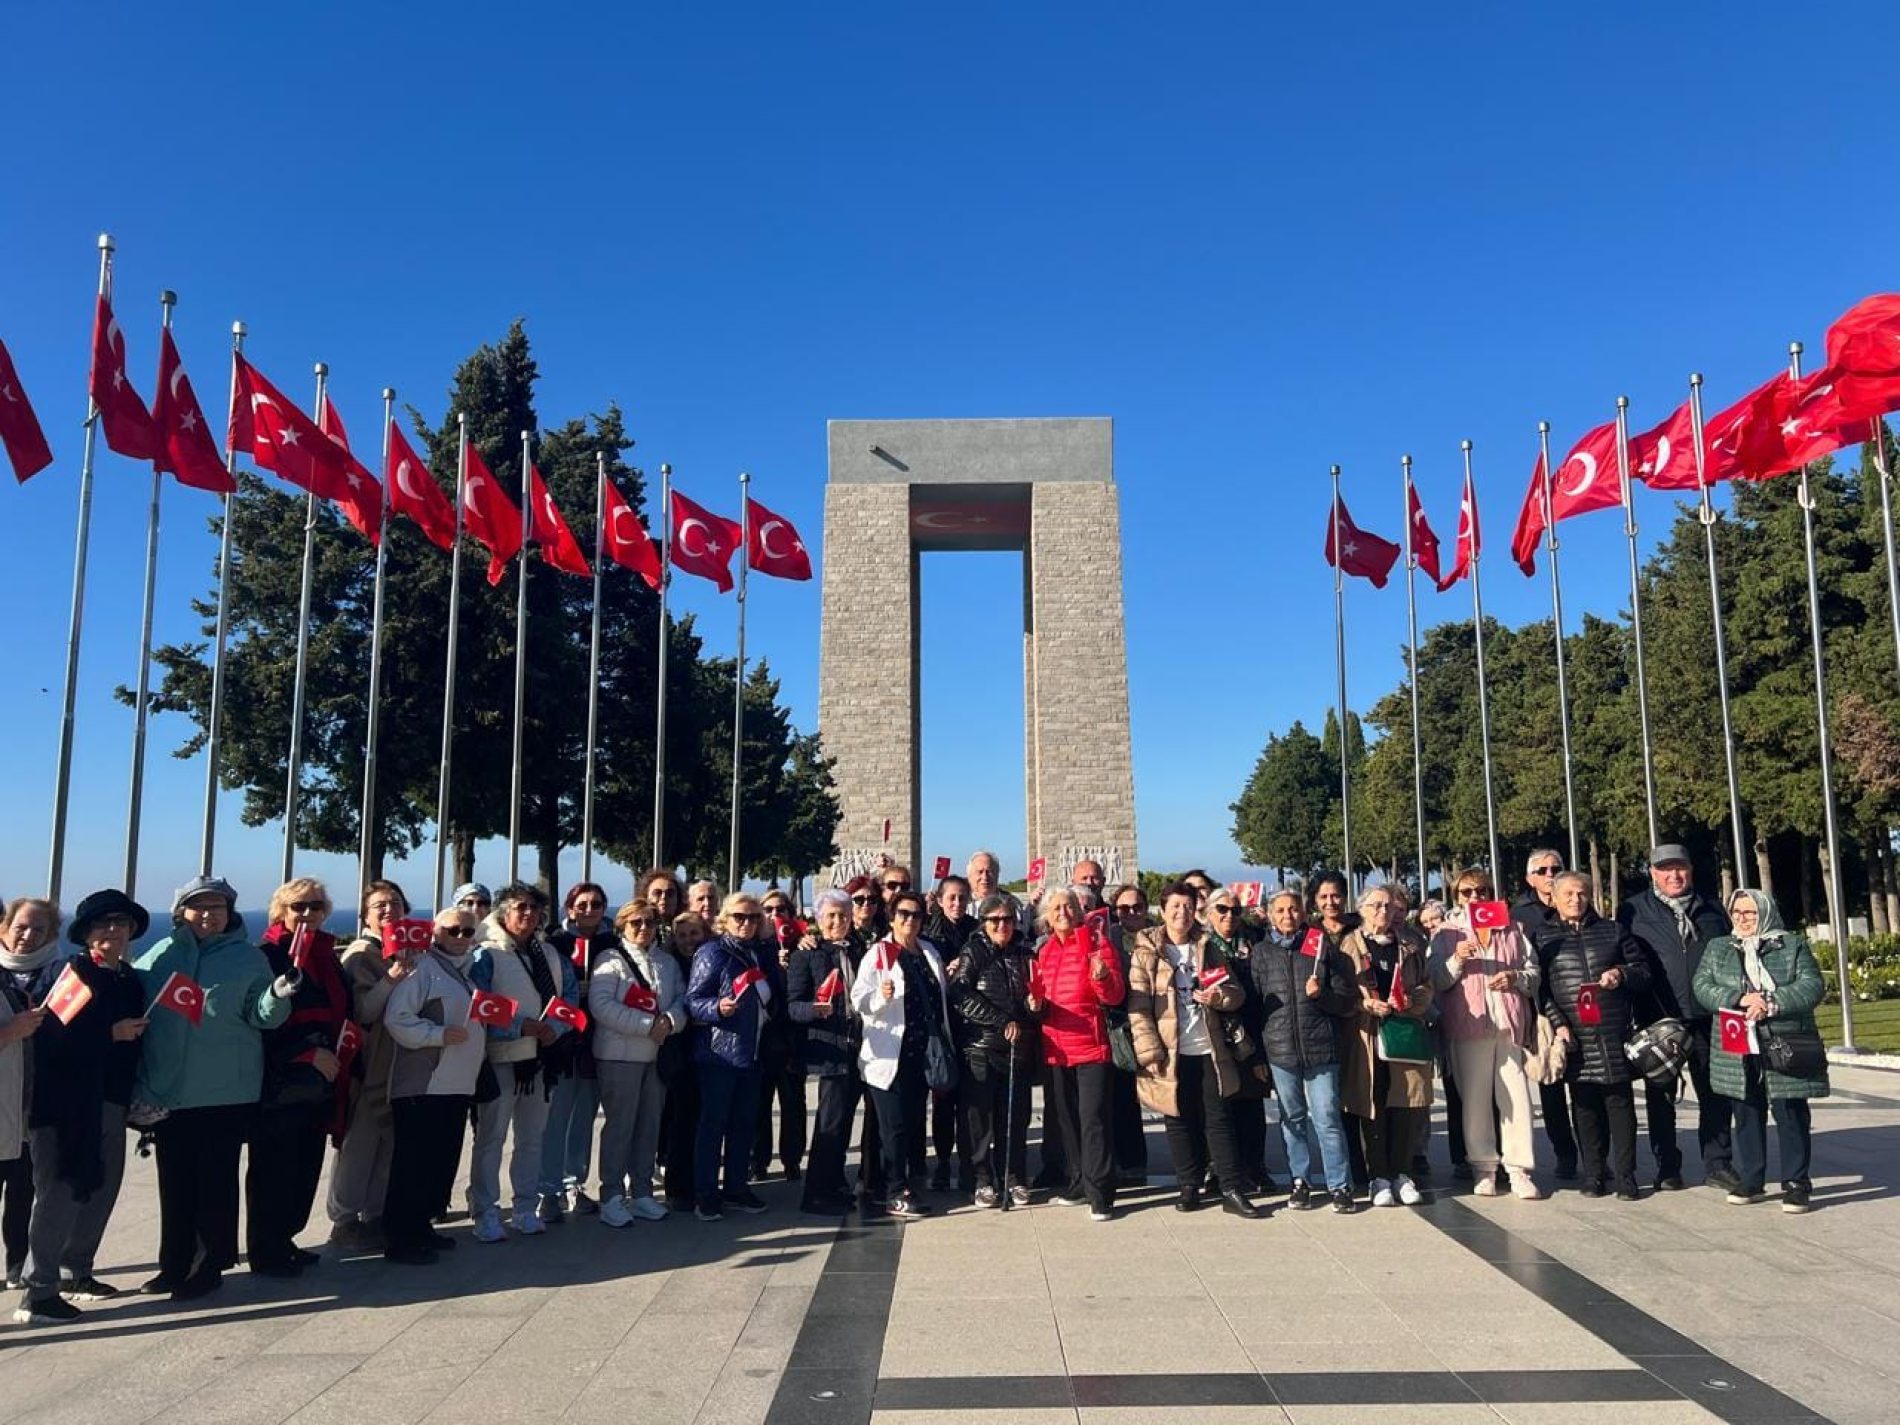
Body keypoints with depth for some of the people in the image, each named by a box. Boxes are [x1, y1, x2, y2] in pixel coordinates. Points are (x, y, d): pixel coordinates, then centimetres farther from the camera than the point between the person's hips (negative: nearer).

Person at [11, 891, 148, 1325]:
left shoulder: (132, 982, 12)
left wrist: (136, 1100, 11)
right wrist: (110, 1034, -19)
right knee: (58, 1196, -5)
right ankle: (37, 1291, 3)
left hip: (110, 1106, 7)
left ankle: (75, 1273, 26)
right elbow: (49, 1036, -18)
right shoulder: (62, 974, -7)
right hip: (64, 1105, -7)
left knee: (101, 1191, 12)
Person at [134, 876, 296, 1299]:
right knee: (175, 1180, 13)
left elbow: (261, 1016, -3)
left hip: (226, 1091, -3)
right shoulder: (161, 955, 4)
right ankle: (175, 1264, 26)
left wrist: (278, 994, -25)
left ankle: (209, 1265, 15)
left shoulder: (249, 957, 0)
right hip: (168, 1091, 3)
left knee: (216, 1180, 4)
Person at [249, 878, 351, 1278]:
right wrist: (308, 1053, -18)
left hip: (319, 1082, 7)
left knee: (305, 1166, 10)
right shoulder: (267, 956, -7)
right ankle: (265, 1252, 11)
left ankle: (282, 1241, 23)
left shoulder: (328, 957, 15)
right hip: (279, 1083, -7)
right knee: (274, 1169, 0)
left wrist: (337, 1058, 9)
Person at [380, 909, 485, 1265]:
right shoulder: (422, 967, -9)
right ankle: (399, 1239, 4)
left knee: (444, 1160, 13)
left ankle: (422, 1225, 25)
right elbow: (397, 1018, -18)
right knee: (413, 1163, -4)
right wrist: (439, 1034, -20)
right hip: (421, 1085, -8)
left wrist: (480, 1047, 14)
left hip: (458, 1085, 8)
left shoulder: (472, 969, 16)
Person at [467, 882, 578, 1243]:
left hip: (542, 1058, 6)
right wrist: (521, 1026, -20)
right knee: (490, 1138, 0)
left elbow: (571, 997, 8)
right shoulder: (486, 956, -8)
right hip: (500, 1059, -6)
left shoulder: (552, 955, 11)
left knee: (532, 1137, 14)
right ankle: (485, 1214, 10)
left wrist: (555, 1029, -10)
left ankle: (526, 1209, 26)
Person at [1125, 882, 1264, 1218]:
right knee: (1180, 1121, 7)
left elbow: (1237, 993, 11)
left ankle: (1233, 1190, 8)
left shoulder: (1210, 947, 10)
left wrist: (1219, 997, -11)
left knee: (1218, 1119, 3)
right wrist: (1150, 1053, -13)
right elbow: (1138, 1007, -6)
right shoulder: (1145, 952, -1)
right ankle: (1189, 1186, 20)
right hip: (1170, 1053, -2)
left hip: (1209, 1049, 2)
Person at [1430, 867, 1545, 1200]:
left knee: (1516, 1096, -3)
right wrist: (1457, 960, -14)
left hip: (1510, 1022, 1)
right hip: (1468, 1024, -1)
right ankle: (1483, 1167, 11)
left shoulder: (1512, 929, 14)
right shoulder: (1447, 933, 9)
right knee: (1474, 1098, 2)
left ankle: (1519, 1169, 4)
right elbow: (1437, 981, 3)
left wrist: (1516, 977, -8)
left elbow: (1534, 973, 13)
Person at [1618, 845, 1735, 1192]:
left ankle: (1718, 1164, 19)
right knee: (1661, 1097, 7)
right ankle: (1667, 1168, 17)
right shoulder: (1633, 911, 1)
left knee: (1715, 1093, 7)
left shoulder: (1710, 910, 11)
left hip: (1707, 1019, 2)